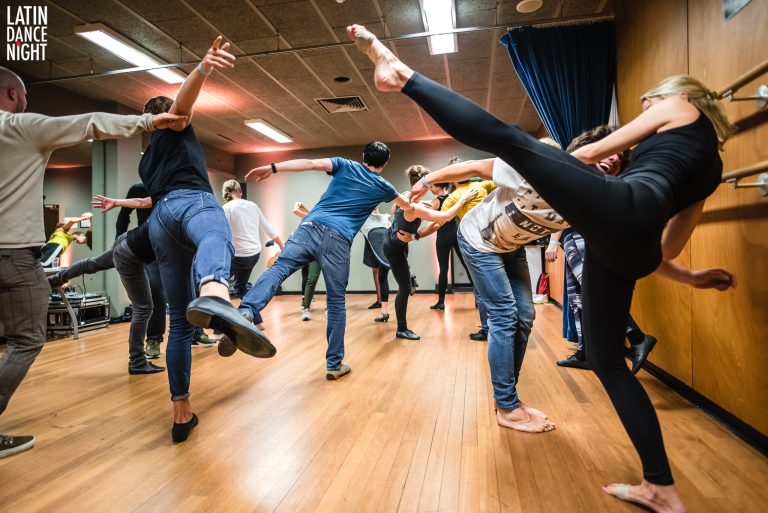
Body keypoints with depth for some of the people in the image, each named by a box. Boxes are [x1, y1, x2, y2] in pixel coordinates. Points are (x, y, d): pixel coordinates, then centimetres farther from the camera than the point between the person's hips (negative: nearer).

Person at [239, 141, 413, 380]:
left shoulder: (345, 165, 21)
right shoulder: (383, 186, 22)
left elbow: (312, 163, 4)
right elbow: (408, 206, 41)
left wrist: (272, 168, 0)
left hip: (311, 226, 1)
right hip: (338, 239, -1)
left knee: (278, 268, -11)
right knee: (336, 302, 7)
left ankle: (245, 311, -41)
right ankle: (334, 364, 14)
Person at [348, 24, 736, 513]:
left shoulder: (679, 107, 20)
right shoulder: (710, 166, 35)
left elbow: (590, 153, 17)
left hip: (623, 207, -8)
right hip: (629, 245, 8)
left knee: (507, 138, -8)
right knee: (608, 359, 14)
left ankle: (401, 74, -10)